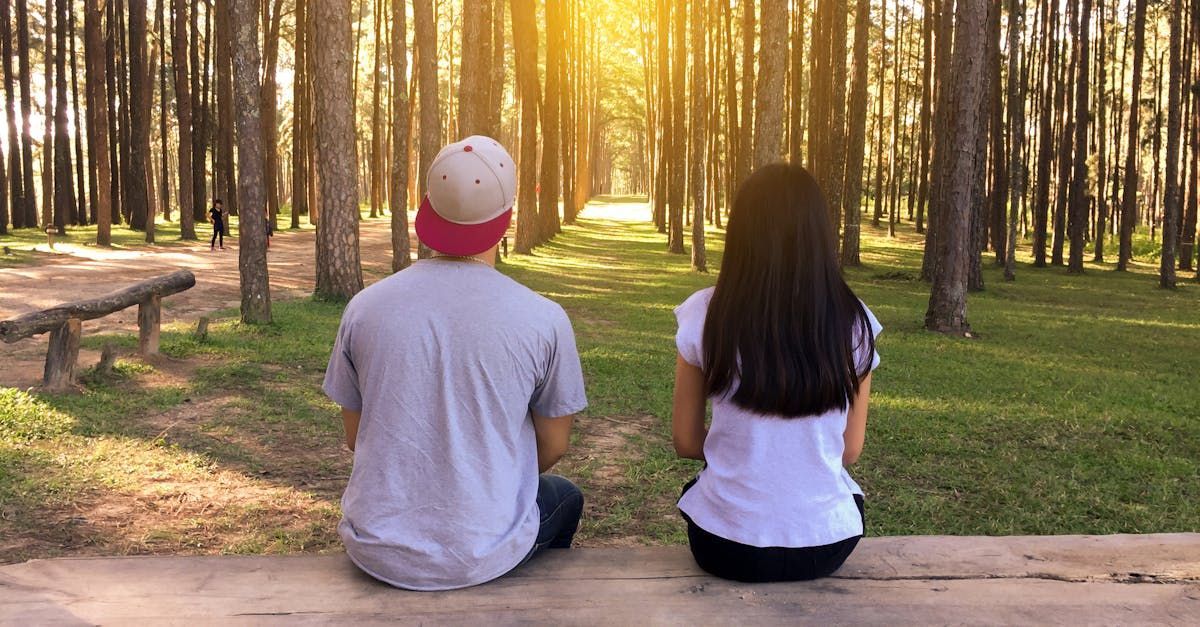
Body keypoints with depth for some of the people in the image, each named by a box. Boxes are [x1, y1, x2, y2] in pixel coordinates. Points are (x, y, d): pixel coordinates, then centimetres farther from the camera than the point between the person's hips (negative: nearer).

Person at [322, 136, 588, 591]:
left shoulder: (365, 307, -7)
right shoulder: (543, 319, -13)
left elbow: (355, 437, 5)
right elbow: (553, 447, 0)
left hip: (378, 553, 3)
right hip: (484, 557, -2)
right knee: (565, 498, 32)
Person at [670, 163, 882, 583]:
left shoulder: (706, 314, -11)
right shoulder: (853, 322, -8)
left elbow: (686, 442, -1)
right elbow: (850, 451, 2)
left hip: (725, 547, -1)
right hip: (825, 546, 1)